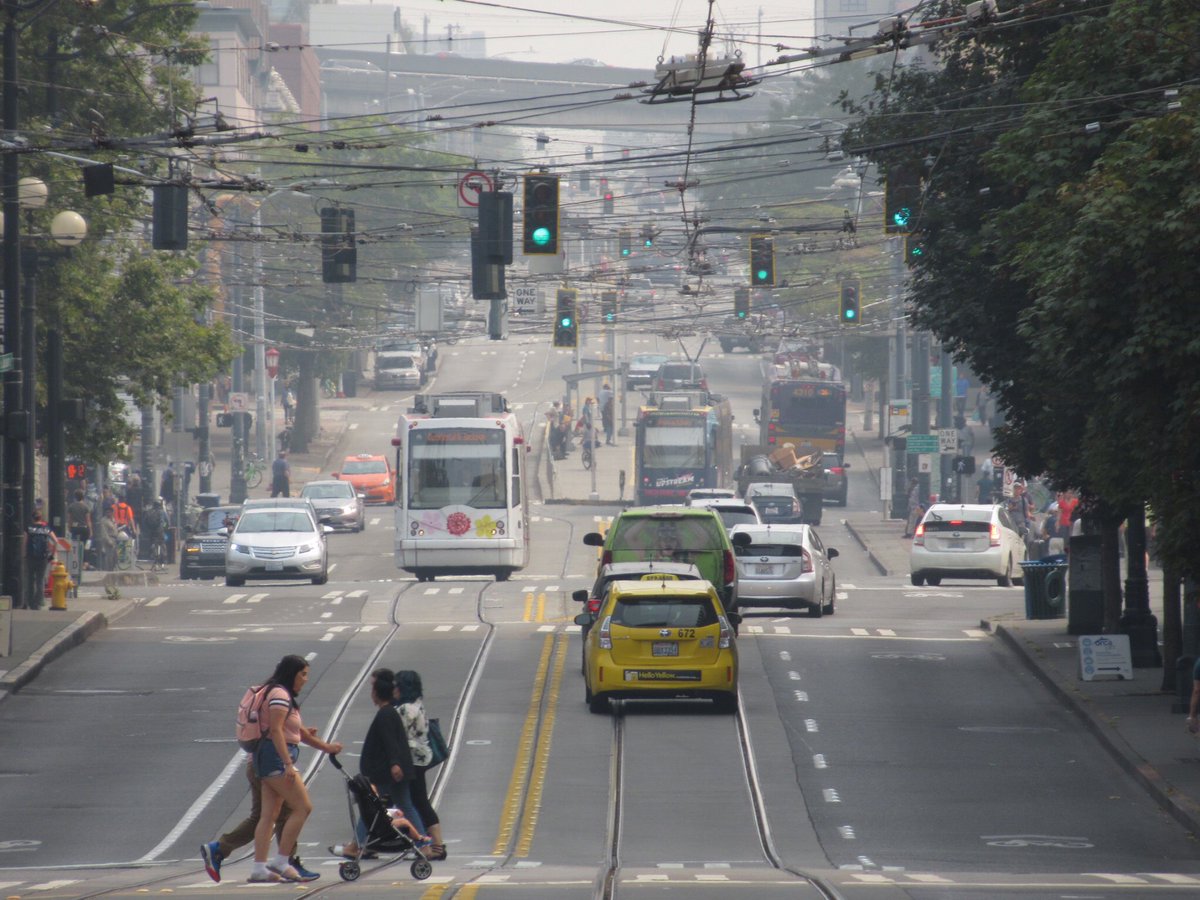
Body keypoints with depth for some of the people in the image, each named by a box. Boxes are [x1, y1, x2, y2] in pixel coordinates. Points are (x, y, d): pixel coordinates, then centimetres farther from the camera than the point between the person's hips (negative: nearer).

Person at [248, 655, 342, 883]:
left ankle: (259, 867, 3)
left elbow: (298, 731, 28)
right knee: (303, 807, -10)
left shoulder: (285, 696, 22)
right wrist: (288, 764, -25)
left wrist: (326, 747, 27)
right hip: (277, 756, -11)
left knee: (270, 814, 6)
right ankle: (281, 862, -11)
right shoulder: (279, 695, -10)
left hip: (270, 761, 11)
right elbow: (276, 730, -20)